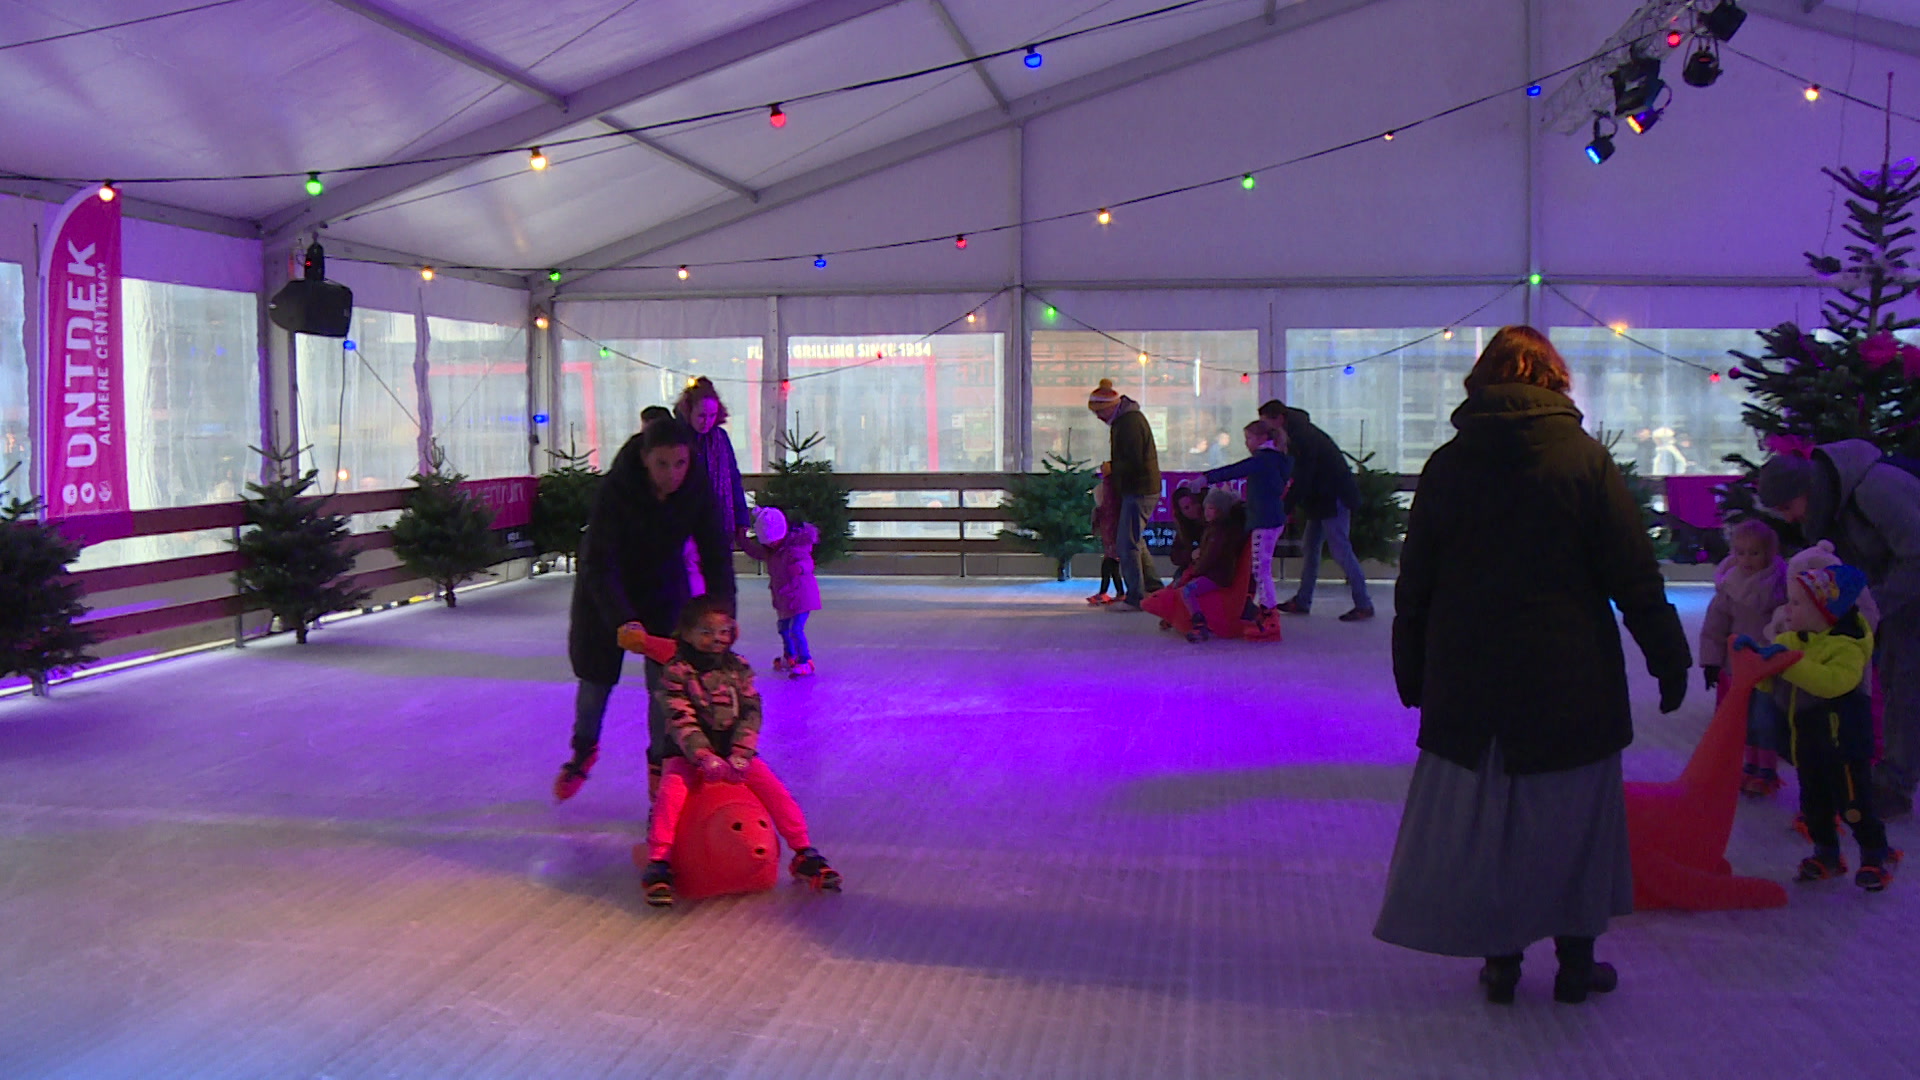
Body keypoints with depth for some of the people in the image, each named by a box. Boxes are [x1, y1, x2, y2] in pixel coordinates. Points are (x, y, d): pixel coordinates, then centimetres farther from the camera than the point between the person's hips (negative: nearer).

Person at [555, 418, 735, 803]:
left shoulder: (698, 494, -23)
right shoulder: (615, 490, -31)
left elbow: (715, 557, -19)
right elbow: (599, 562, -34)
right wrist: (623, 620, -46)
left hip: (664, 590, 2)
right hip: (605, 589, -2)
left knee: (665, 680, -7)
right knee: (595, 675, 8)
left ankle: (660, 762, 13)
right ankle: (584, 750, 36)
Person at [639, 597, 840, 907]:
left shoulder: (738, 668, 3)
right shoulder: (676, 672, -8)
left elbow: (751, 714, -4)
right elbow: (682, 721, -17)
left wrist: (738, 757, -19)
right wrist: (706, 759, -30)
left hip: (735, 751, 3)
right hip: (689, 754, -3)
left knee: (774, 789, -13)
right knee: (671, 791, -28)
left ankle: (804, 853, -3)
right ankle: (658, 864, -22)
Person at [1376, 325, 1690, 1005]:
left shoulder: (1448, 465, 0)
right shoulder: (1586, 459, -6)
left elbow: (1414, 585, 4)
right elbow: (1635, 578, -5)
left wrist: (1412, 674, 12)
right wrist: (1668, 657, 4)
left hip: (1470, 683, 2)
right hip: (1571, 683, -1)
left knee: (1484, 816, 10)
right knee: (1575, 815, 11)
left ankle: (1501, 959, 15)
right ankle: (1576, 960, 20)